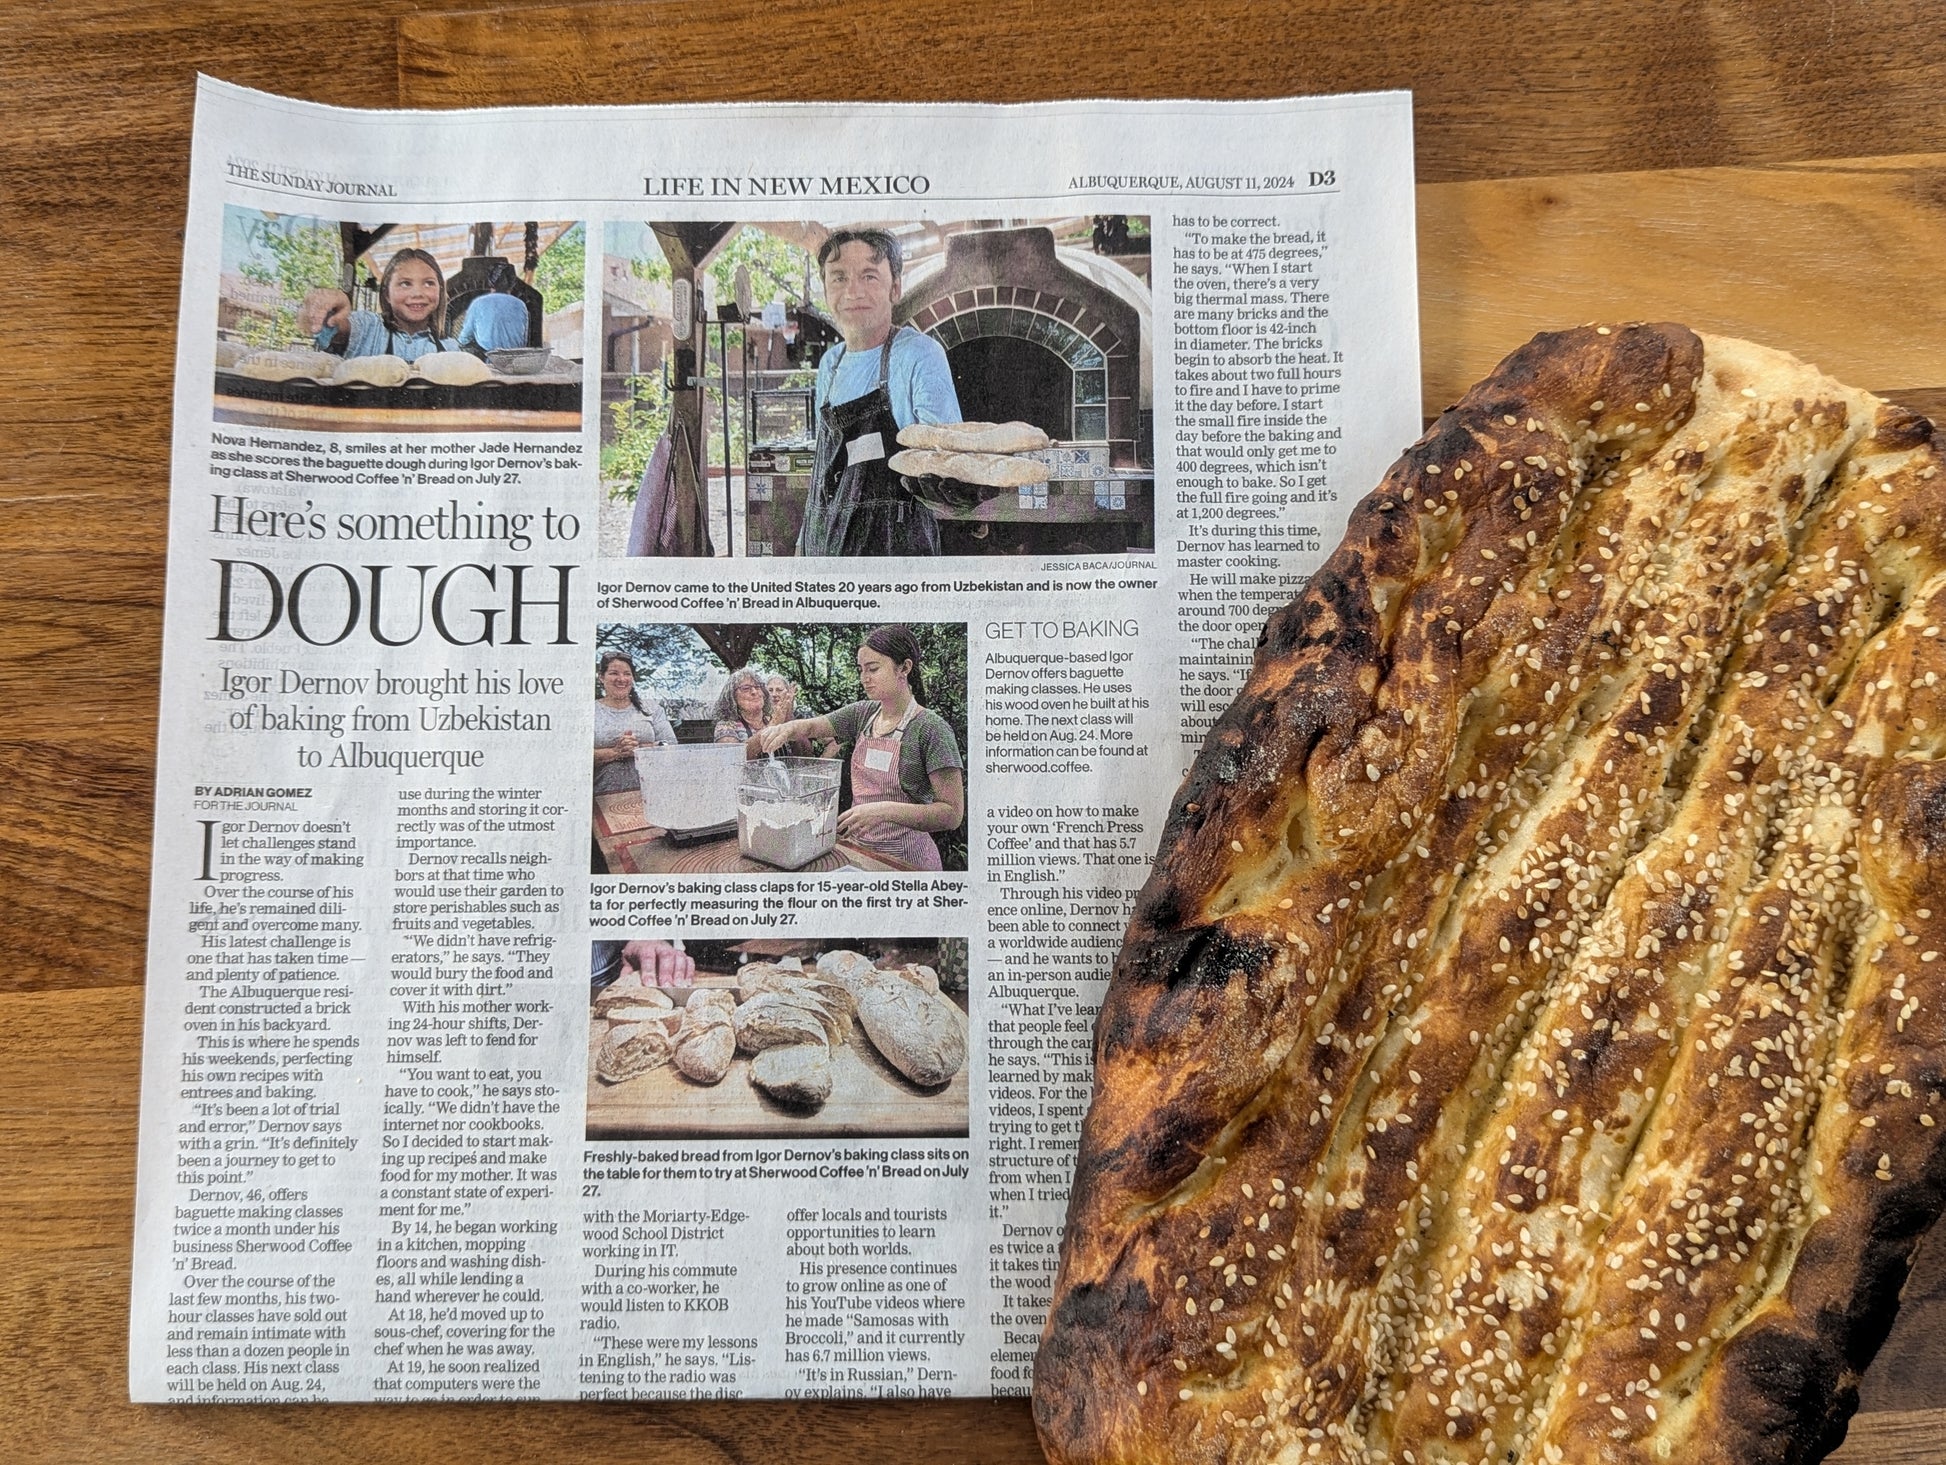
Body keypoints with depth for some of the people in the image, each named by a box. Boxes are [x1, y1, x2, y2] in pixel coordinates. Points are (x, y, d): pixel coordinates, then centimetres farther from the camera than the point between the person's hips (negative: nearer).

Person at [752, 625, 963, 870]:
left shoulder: (931, 729, -15)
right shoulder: (863, 714, 5)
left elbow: (953, 814, -18)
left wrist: (885, 810, -31)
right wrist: (787, 728, -17)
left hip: (905, 858, -6)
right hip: (858, 848, 6)